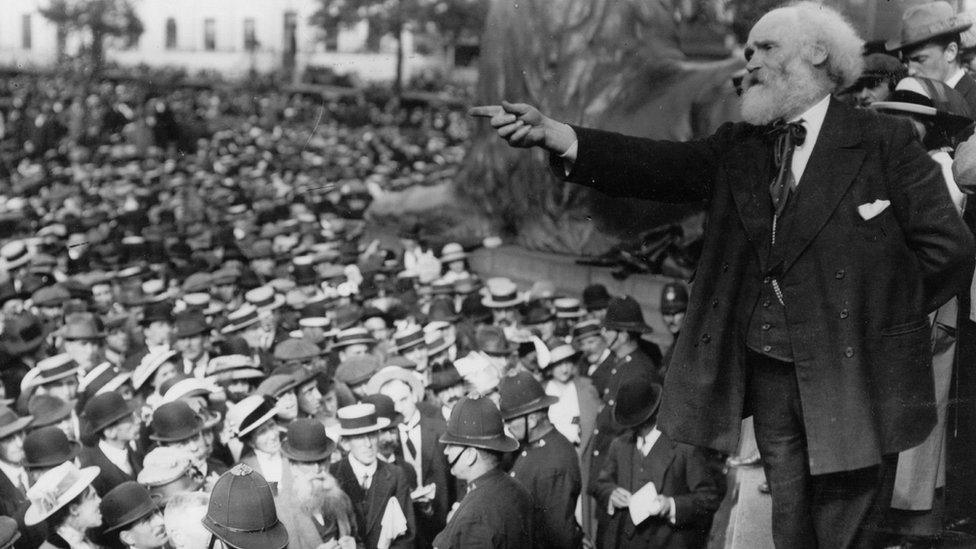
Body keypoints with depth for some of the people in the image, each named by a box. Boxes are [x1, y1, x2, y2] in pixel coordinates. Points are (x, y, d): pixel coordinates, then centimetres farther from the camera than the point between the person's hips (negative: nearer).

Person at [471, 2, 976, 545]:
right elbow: (658, 165, -6)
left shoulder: (885, 142, -5)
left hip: (853, 382, -4)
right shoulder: (739, 148, 8)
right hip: (767, 377, 4)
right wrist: (553, 133, -20)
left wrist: (875, 314, -2)